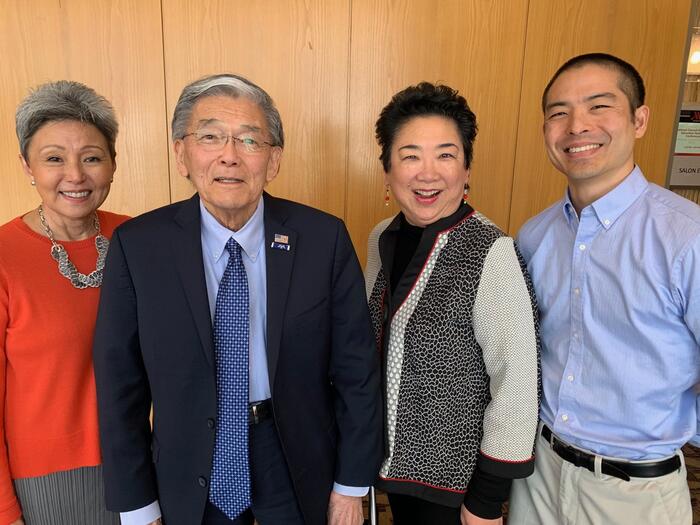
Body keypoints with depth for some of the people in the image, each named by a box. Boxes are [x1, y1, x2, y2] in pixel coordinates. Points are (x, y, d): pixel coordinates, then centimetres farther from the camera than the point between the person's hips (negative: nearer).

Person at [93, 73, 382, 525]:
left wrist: (351, 486, -3)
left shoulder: (324, 238, -15)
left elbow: (357, 370, -8)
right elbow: (121, 383, -6)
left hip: (299, 466, 0)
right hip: (191, 474, 1)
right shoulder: (137, 246, -13)